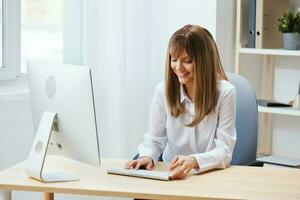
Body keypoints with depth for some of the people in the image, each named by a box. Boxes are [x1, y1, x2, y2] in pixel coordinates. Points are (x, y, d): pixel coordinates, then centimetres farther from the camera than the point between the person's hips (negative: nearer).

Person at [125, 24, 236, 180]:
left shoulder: (225, 93, -9)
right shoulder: (163, 90, -2)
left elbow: (224, 151, -12)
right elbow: (154, 140, 5)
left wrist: (194, 161, -31)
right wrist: (147, 156, -18)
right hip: (169, 175, 2)